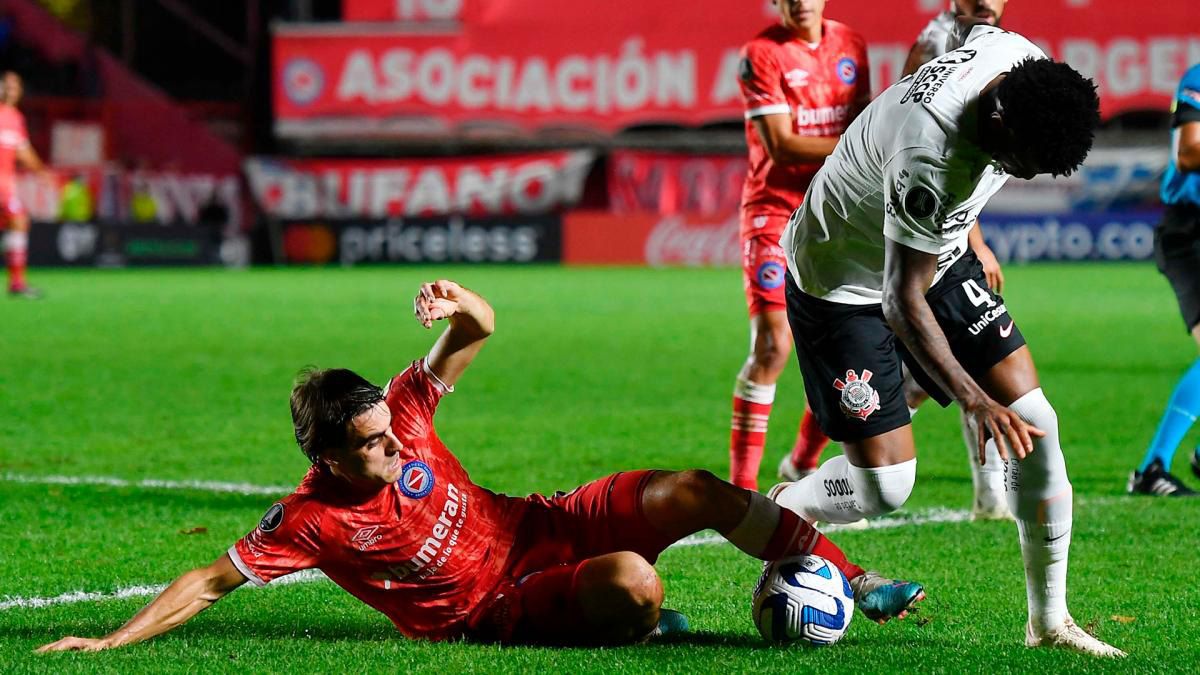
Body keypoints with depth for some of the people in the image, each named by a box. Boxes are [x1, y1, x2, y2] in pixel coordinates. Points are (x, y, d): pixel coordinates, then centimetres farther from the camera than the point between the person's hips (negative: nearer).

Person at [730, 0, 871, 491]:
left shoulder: (851, 46, 7)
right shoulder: (762, 53, -10)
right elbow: (781, 146, -17)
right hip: (775, 213, -5)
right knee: (771, 348, -13)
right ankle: (741, 487, -8)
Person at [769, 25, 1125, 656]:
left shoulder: (1021, 58, -17)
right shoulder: (929, 159, -40)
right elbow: (902, 301, -32)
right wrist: (974, 399, -38)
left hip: (937, 253, 8)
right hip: (843, 280, -8)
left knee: (1035, 422, -3)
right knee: (884, 485, -11)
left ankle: (1049, 621, 6)